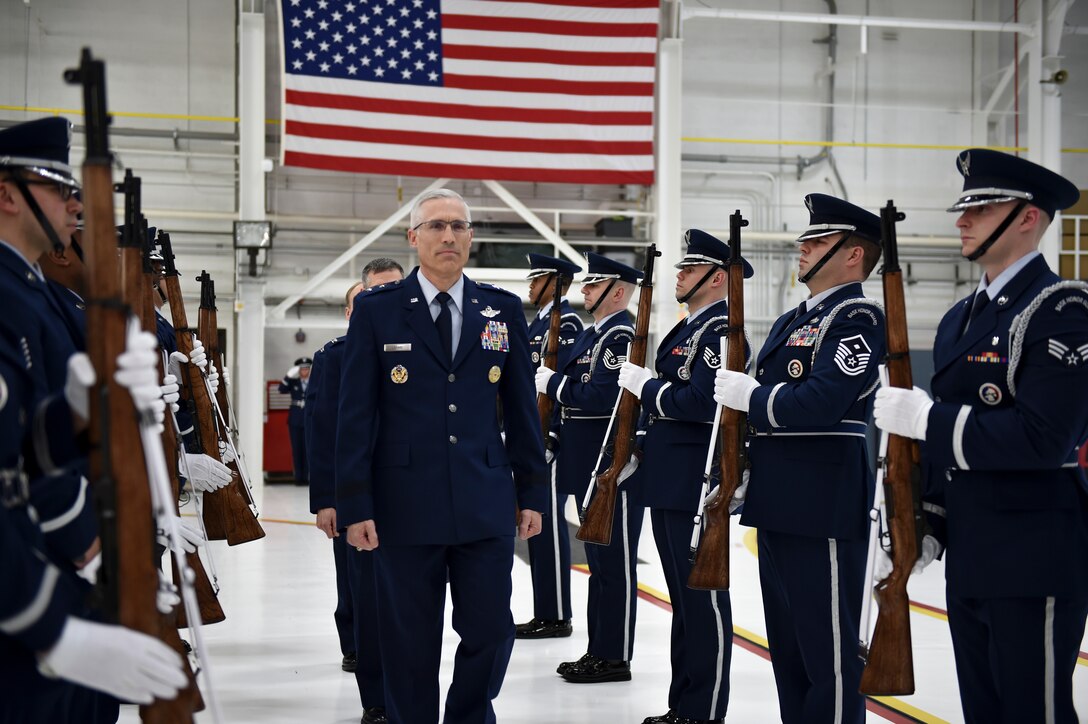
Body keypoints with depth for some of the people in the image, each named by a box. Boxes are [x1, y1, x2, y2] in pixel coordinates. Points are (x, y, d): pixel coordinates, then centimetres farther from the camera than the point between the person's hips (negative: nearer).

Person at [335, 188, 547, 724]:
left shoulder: (504, 310, 7)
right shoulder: (377, 311, 1)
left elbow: (521, 408, 11)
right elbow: (355, 415, -1)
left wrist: (532, 493, 8)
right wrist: (355, 506, -6)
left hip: (486, 505, 2)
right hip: (405, 506, -2)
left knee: (490, 631, 4)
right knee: (410, 642, 7)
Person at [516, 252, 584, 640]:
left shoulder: (565, 322, -11)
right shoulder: (538, 323, 19)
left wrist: (549, 437, -21)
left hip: (549, 438, -10)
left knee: (548, 522, -6)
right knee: (536, 523, 11)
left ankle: (556, 616, 0)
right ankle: (545, 613, 18)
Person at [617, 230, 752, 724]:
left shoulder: (719, 331, -13)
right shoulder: (687, 329, 19)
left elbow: (700, 401, -24)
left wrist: (645, 385, -12)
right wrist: (638, 450, 14)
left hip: (696, 484, -10)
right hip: (667, 482, 10)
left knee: (703, 598, -4)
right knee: (683, 596, 15)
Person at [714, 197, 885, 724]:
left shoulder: (857, 318, -11)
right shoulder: (789, 323, 18)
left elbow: (819, 403, -25)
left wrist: (748, 394, -14)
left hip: (824, 508, -10)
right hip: (778, 503, 10)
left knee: (828, 649, -3)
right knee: (786, 643, 17)